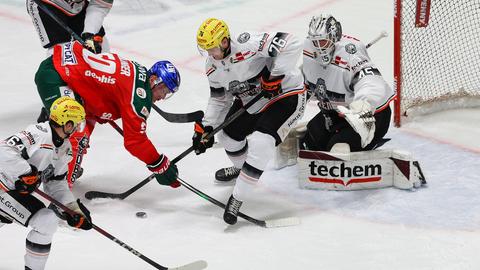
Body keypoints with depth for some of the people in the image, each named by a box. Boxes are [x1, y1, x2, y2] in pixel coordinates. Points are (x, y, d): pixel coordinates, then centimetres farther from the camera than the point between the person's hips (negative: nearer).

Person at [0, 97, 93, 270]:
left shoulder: (65, 148, 7)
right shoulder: (38, 134, -24)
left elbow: (56, 184, 12)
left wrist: (74, 209, 3)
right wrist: (27, 172, -34)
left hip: (17, 191, 10)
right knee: (47, 222, -16)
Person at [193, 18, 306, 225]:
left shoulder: (247, 45, -32)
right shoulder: (213, 67, -4)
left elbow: (291, 45, -36)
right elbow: (219, 99, 10)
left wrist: (275, 77, -31)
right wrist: (206, 128, 2)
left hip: (286, 93, -9)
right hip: (251, 100, 9)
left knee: (260, 143, -24)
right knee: (229, 133, 16)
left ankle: (237, 198, -16)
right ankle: (242, 169, 48)